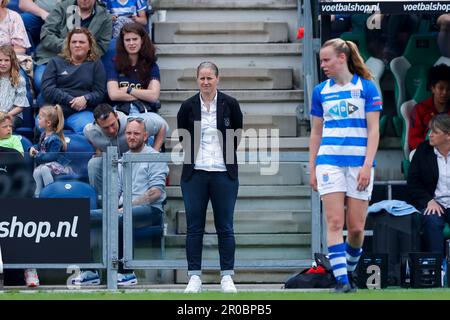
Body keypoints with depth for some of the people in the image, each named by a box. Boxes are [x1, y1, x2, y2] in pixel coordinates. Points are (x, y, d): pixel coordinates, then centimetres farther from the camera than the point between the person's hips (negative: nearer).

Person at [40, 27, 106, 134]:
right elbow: (47, 90, 5)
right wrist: (70, 100, -8)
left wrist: (86, 99, -14)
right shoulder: (56, 62, 19)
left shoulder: (96, 64, 19)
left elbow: (100, 93, 9)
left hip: (81, 112, 0)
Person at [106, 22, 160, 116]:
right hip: (120, 109, 0)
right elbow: (113, 95, -2)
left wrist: (128, 90, 2)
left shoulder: (151, 66, 14)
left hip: (144, 111, 0)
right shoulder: (115, 65, 12)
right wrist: (143, 95, 0)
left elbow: (154, 96, 0)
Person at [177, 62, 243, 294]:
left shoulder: (230, 104, 0)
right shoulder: (188, 107, 2)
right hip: (194, 174, 1)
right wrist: (193, 155, 9)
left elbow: (238, 132, 11)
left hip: (224, 174, -1)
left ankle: (227, 277, 6)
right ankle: (194, 277, 5)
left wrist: (226, 156, 10)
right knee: (194, 227, 1)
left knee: (225, 227, 1)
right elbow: (181, 135, 15)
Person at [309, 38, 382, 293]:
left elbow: (373, 130, -2)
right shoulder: (321, 91, 10)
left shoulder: (366, 88, 1)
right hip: (329, 163, 2)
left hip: (359, 164, -2)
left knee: (356, 227, 0)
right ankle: (341, 279, -10)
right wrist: (312, 169, 10)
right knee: (335, 222, -9)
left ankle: (350, 270, 22)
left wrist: (367, 166, -11)